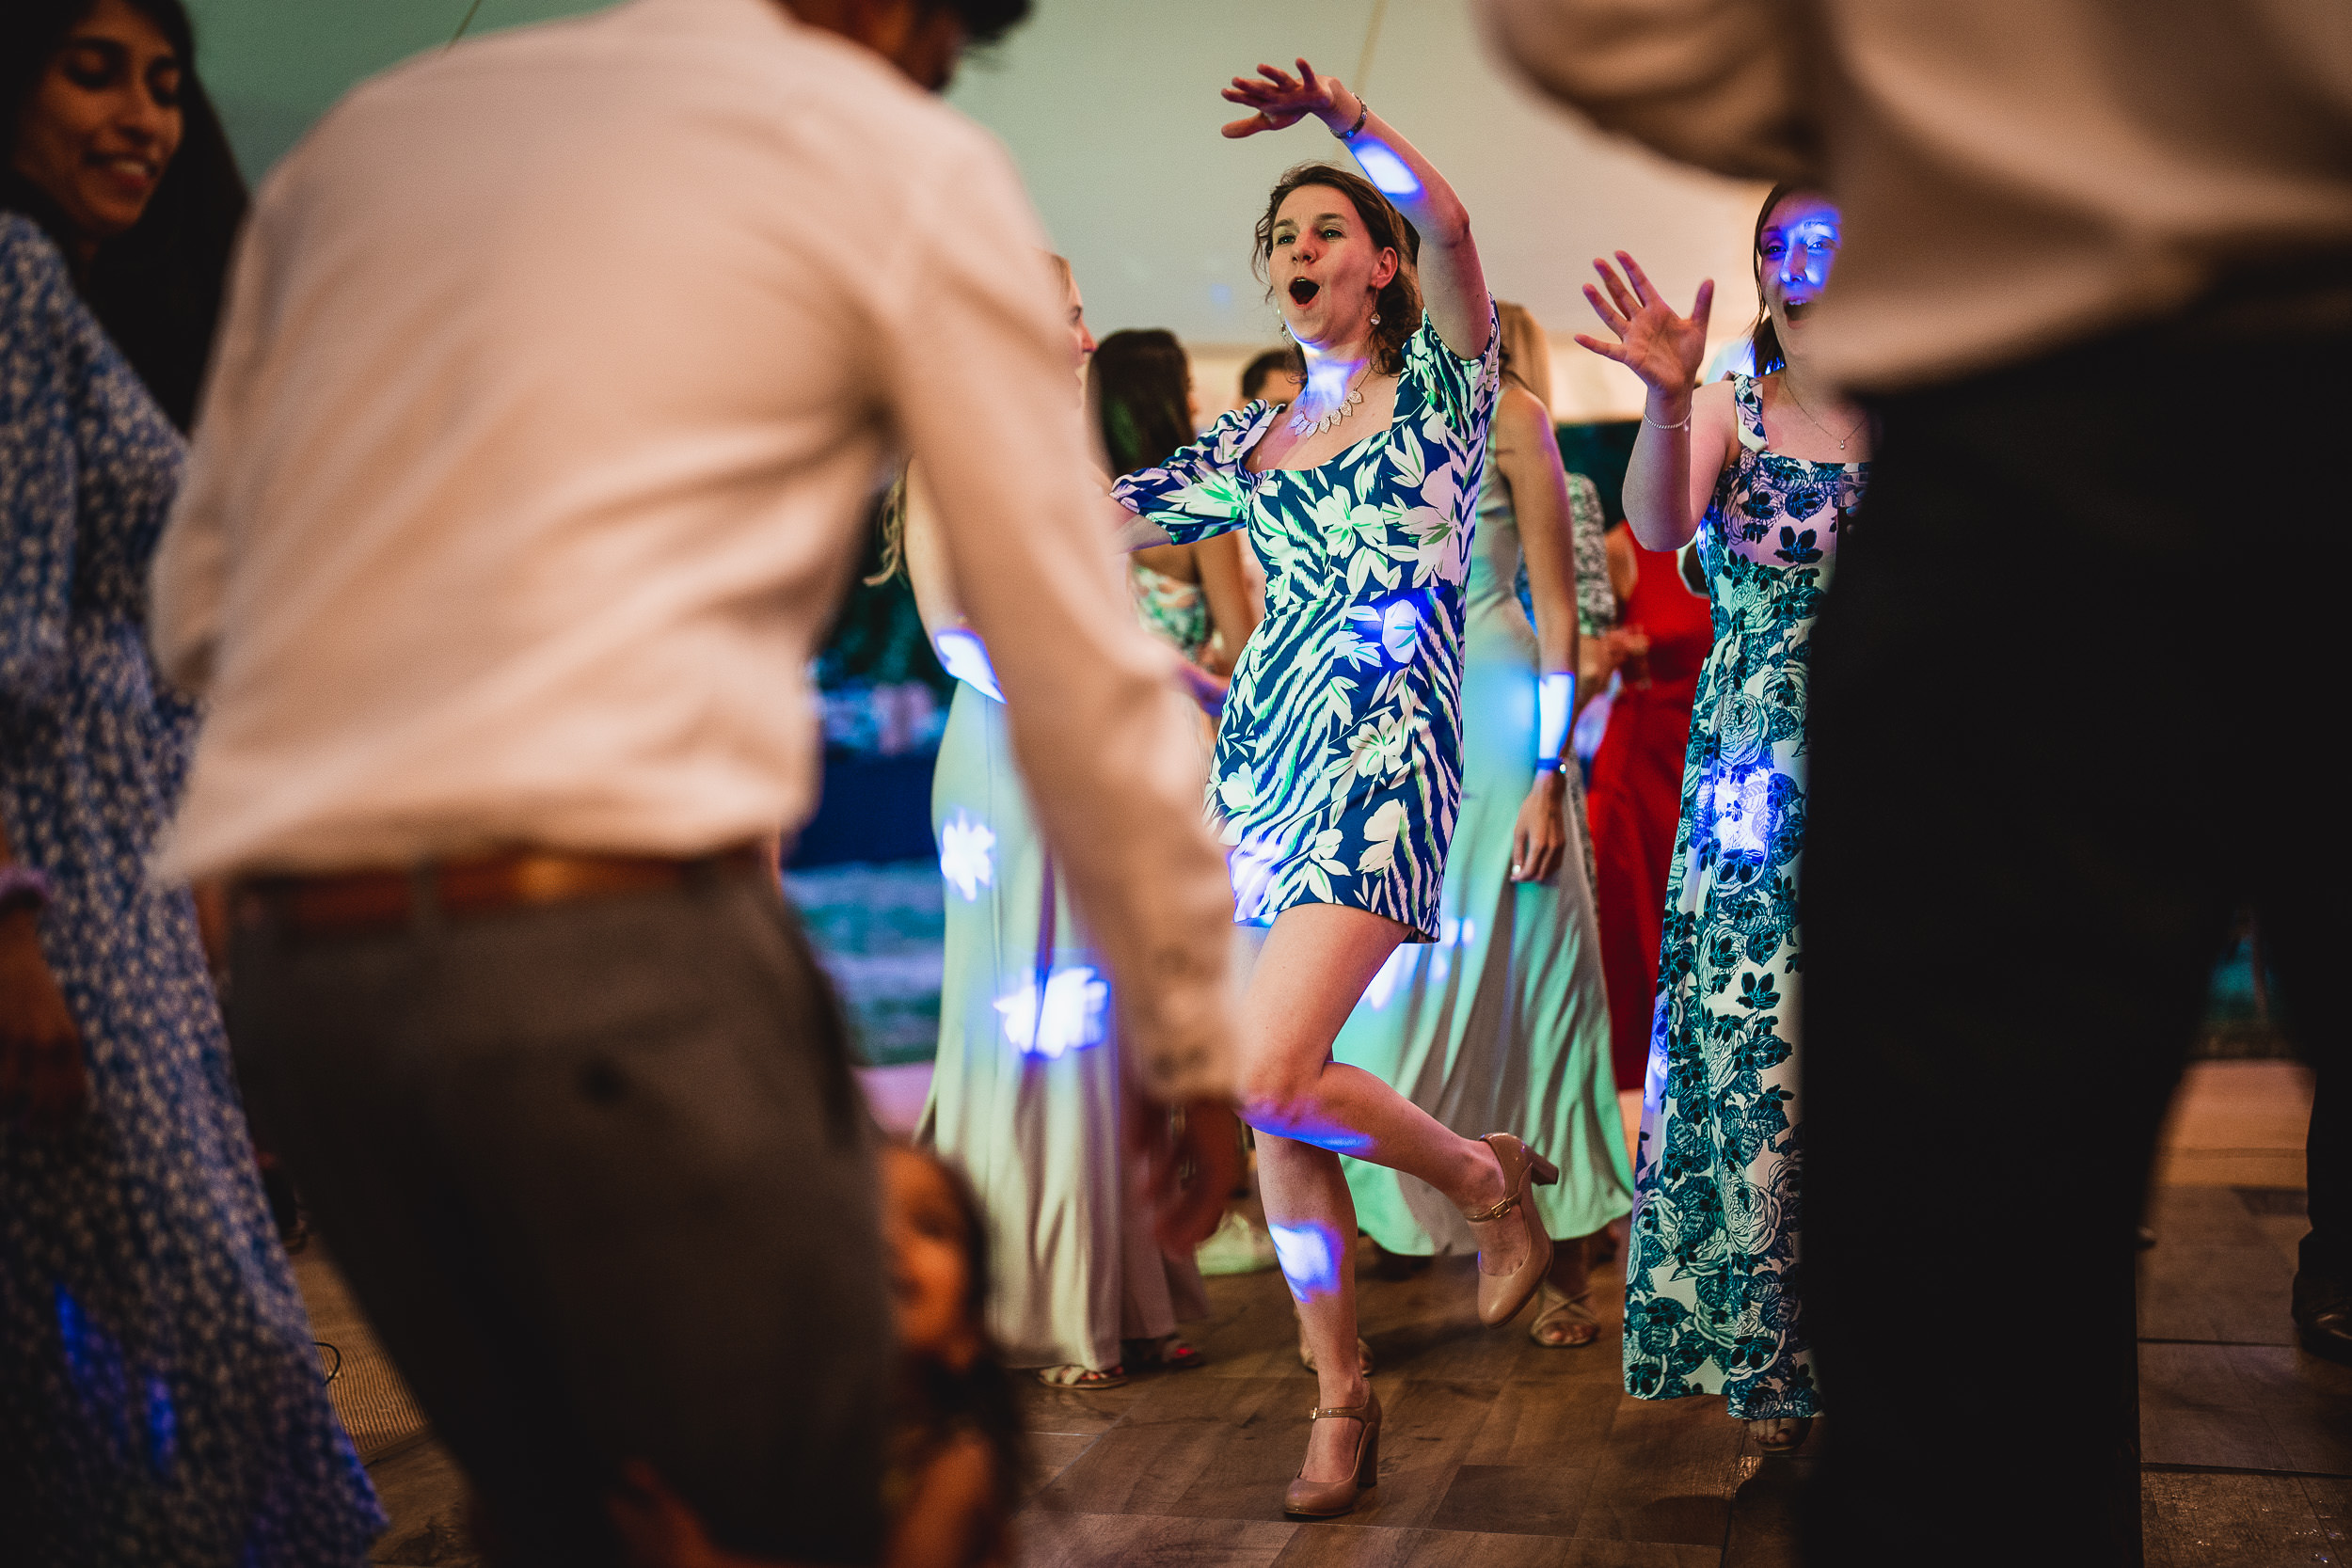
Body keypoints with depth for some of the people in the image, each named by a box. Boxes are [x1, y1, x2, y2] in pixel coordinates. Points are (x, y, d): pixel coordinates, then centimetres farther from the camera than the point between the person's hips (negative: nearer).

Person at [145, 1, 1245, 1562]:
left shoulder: (366, 129, 20)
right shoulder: (908, 162, 5)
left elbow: (199, 603, 20)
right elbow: (1080, 668, 4)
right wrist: (1189, 1042, 13)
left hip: (300, 966, 7)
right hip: (627, 953, -6)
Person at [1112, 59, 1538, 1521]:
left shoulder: (1440, 385, 6)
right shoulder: (1252, 436, 19)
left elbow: (1450, 227, -14)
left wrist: (1349, 116, -24)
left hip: (1381, 754, -6)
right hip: (1256, 756, 6)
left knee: (1267, 1078, -20)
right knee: (1274, 1097, 5)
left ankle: (1489, 1180, 9)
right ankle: (1343, 1397, 19)